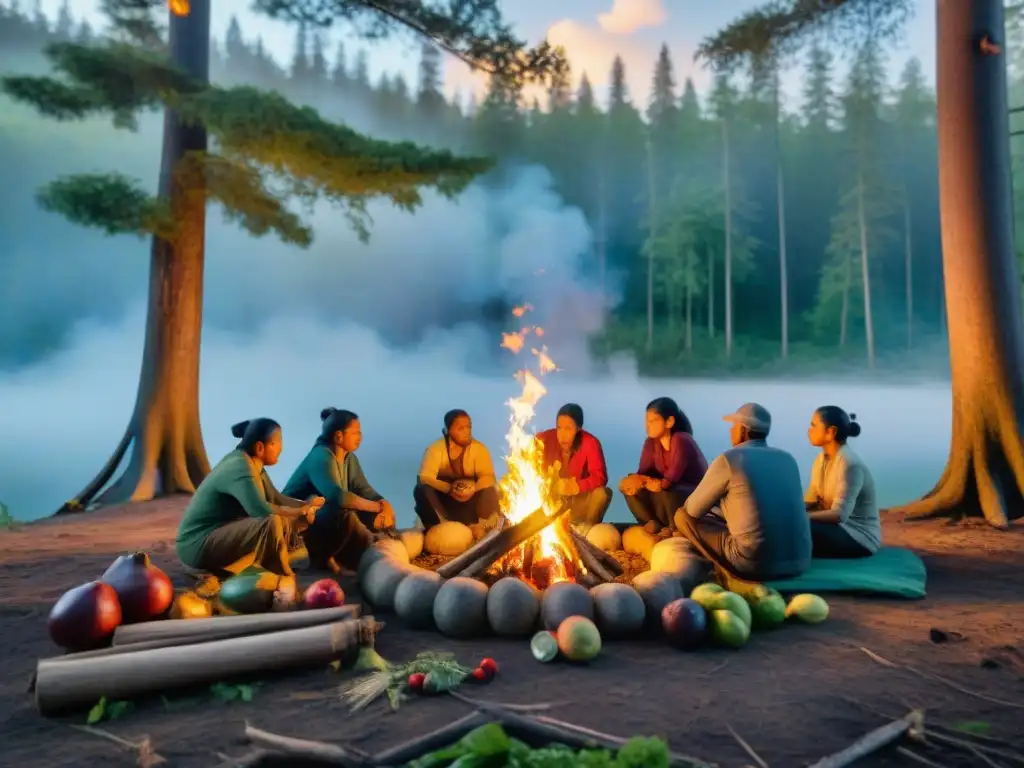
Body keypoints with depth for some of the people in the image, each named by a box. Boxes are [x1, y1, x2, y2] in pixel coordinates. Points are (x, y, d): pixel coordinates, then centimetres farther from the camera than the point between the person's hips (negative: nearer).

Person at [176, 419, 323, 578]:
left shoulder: (254, 465, 6)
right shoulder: (239, 468, -24)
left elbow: (275, 499, 11)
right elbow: (261, 509, -36)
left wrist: (305, 505, -7)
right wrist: (300, 511, -23)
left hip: (222, 534, 10)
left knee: (284, 521, 6)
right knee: (271, 522, -29)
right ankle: (282, 577, -9)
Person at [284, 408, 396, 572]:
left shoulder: (349, 458, 4)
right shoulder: (321, 457, -23)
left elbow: (364, 490, -2)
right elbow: (337, 496, -37)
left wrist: (384, 504, -24)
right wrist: (378, 506, -35)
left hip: (328, 520, 9)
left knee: (380, 517, -6)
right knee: (344, 516, -37)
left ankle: (328, 556, -5)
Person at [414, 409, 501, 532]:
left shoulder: (479, 448, -10)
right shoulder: (435, 449, -15)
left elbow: (488, 476, -18)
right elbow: (424, 477, -25)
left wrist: (473, 490, -39)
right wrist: (449, 488, -39)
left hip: (470, 499, 1)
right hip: (443, 498, 0)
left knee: (489, 493, -29)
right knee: (421, 490, -30)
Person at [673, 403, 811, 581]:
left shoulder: (729, 459, -7)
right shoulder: (787, 459, 11)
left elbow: (694, 509, 2)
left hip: (755, 564, -7)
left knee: (683, 516, 10)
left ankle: (727, 573, 14)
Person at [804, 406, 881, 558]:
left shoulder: (849, 463, -21)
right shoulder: (822, 459, 5)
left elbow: (839, 515, -28)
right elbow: (810, 500, 2)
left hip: (860, 537, -8)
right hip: (838, 527, 8)